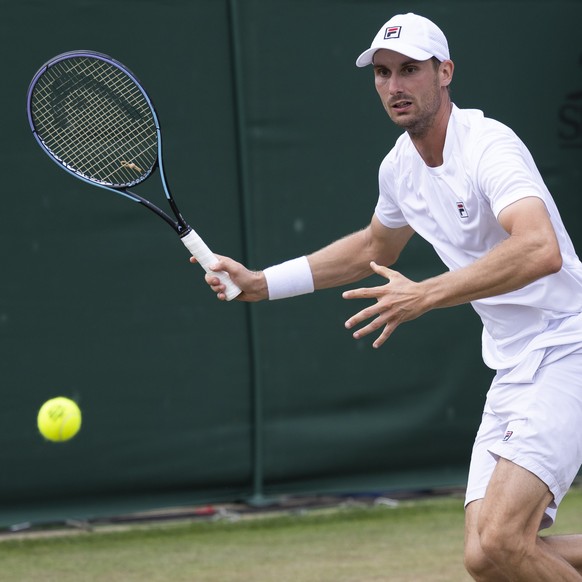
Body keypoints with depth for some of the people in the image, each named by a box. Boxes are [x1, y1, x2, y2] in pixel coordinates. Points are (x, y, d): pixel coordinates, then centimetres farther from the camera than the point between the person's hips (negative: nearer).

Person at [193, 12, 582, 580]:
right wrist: (262, 283, 28)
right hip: (511, 371, 8)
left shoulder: (487, 145, -18)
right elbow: (374, 247, 32)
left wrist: (426, 295, -36)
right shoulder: (398, 167, 9)